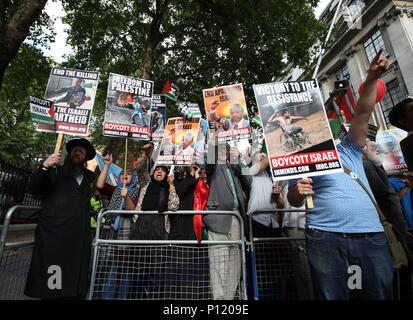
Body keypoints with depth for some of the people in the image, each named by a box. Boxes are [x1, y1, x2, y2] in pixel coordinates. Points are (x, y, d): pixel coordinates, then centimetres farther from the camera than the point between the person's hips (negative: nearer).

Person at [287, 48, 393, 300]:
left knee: (380, 293, 14)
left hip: (371, 235, 4)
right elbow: (294, 201, 5)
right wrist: (297, 191, -16)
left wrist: (372, 78, -4)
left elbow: (363, 113, 3)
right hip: (326, 238, -3)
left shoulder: (348, 151, 14)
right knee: (331, 295, 3)